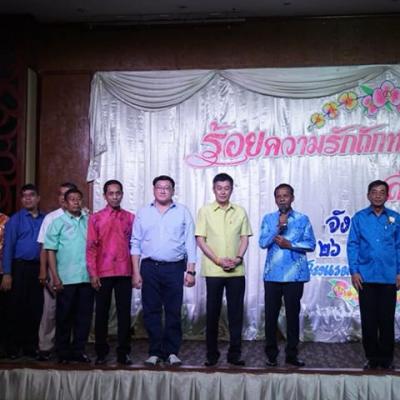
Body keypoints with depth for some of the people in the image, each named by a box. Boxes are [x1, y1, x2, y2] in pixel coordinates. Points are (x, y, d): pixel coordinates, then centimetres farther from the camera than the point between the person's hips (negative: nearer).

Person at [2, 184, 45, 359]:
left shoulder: (46, 219, 6)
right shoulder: (15, 220, 2)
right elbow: (8, 247, -2)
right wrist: (7, 274, -9)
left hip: (38, 268, 2)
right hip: (20, 267, -2)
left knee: (35, 309, 7)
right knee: (15, 309, 4)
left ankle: (31, 347, 20)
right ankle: (13, 348, 15)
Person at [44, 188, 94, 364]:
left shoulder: (89, 222, 10)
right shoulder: (58, 222, 4)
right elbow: (51, 251, 0)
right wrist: (55, 278, -7)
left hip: (87, 277, 3)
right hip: (66, 279, -2)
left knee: (84, 315, 6)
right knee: (64, 316, 5)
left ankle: (78, 350, 18)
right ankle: (63, 352, 16)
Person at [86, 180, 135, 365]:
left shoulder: (130, 218, 8)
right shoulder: (95, 218, 5)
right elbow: (91, 247, 1)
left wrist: (135, 271, 4)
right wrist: (92, 273, -5)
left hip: (125, 273, 1)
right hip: (103, 273, -1)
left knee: (124, 313, 3)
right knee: (102, 313, 6)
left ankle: (123, 352, 12)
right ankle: (101, 352, 16)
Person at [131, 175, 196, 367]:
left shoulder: (182, 212, 6)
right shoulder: (143, 213, 10)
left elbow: (190, 243, 4)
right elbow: (136, 243, 8)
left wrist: (191, 271, -3)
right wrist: (136, 272, 1)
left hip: (175, 268, -1)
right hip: (149, 267, 1)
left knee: (173, 312, 2)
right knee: (151, 311, 3)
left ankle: (172, 352, 12)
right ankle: (155, 352, 13)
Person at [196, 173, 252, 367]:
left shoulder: (240, 212, 8)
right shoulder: (205, 211, 2)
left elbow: (244, 238, 7)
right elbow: (200, 239, -2)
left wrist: (238, 258, -10)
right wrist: (218, 260, -12)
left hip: (236, 271, 2)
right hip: (213, 270, -2)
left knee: (236, 313, 3)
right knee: (212, 312, 4)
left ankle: (234, 354, 13)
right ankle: (212, 354, 14)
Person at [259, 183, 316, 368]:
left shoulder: (302, 219, 5)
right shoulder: (268, 219, 8)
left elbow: (311, 244, 0)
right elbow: (263, 243, -3)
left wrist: (290, 244, -11)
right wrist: (278, 227, -13)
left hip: (294, 275, -1)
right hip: (272, 274, 1)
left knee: (293, 314, 5)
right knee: (271, 314, 3)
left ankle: (292, 354, 16)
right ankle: (271, 354, 15)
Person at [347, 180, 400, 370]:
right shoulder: (359, 218, 4)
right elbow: (352, 245, 2)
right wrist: (354, 271, -4)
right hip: (366, 277, 0)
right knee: (368, 319, 5)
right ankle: (372, 357, 17)